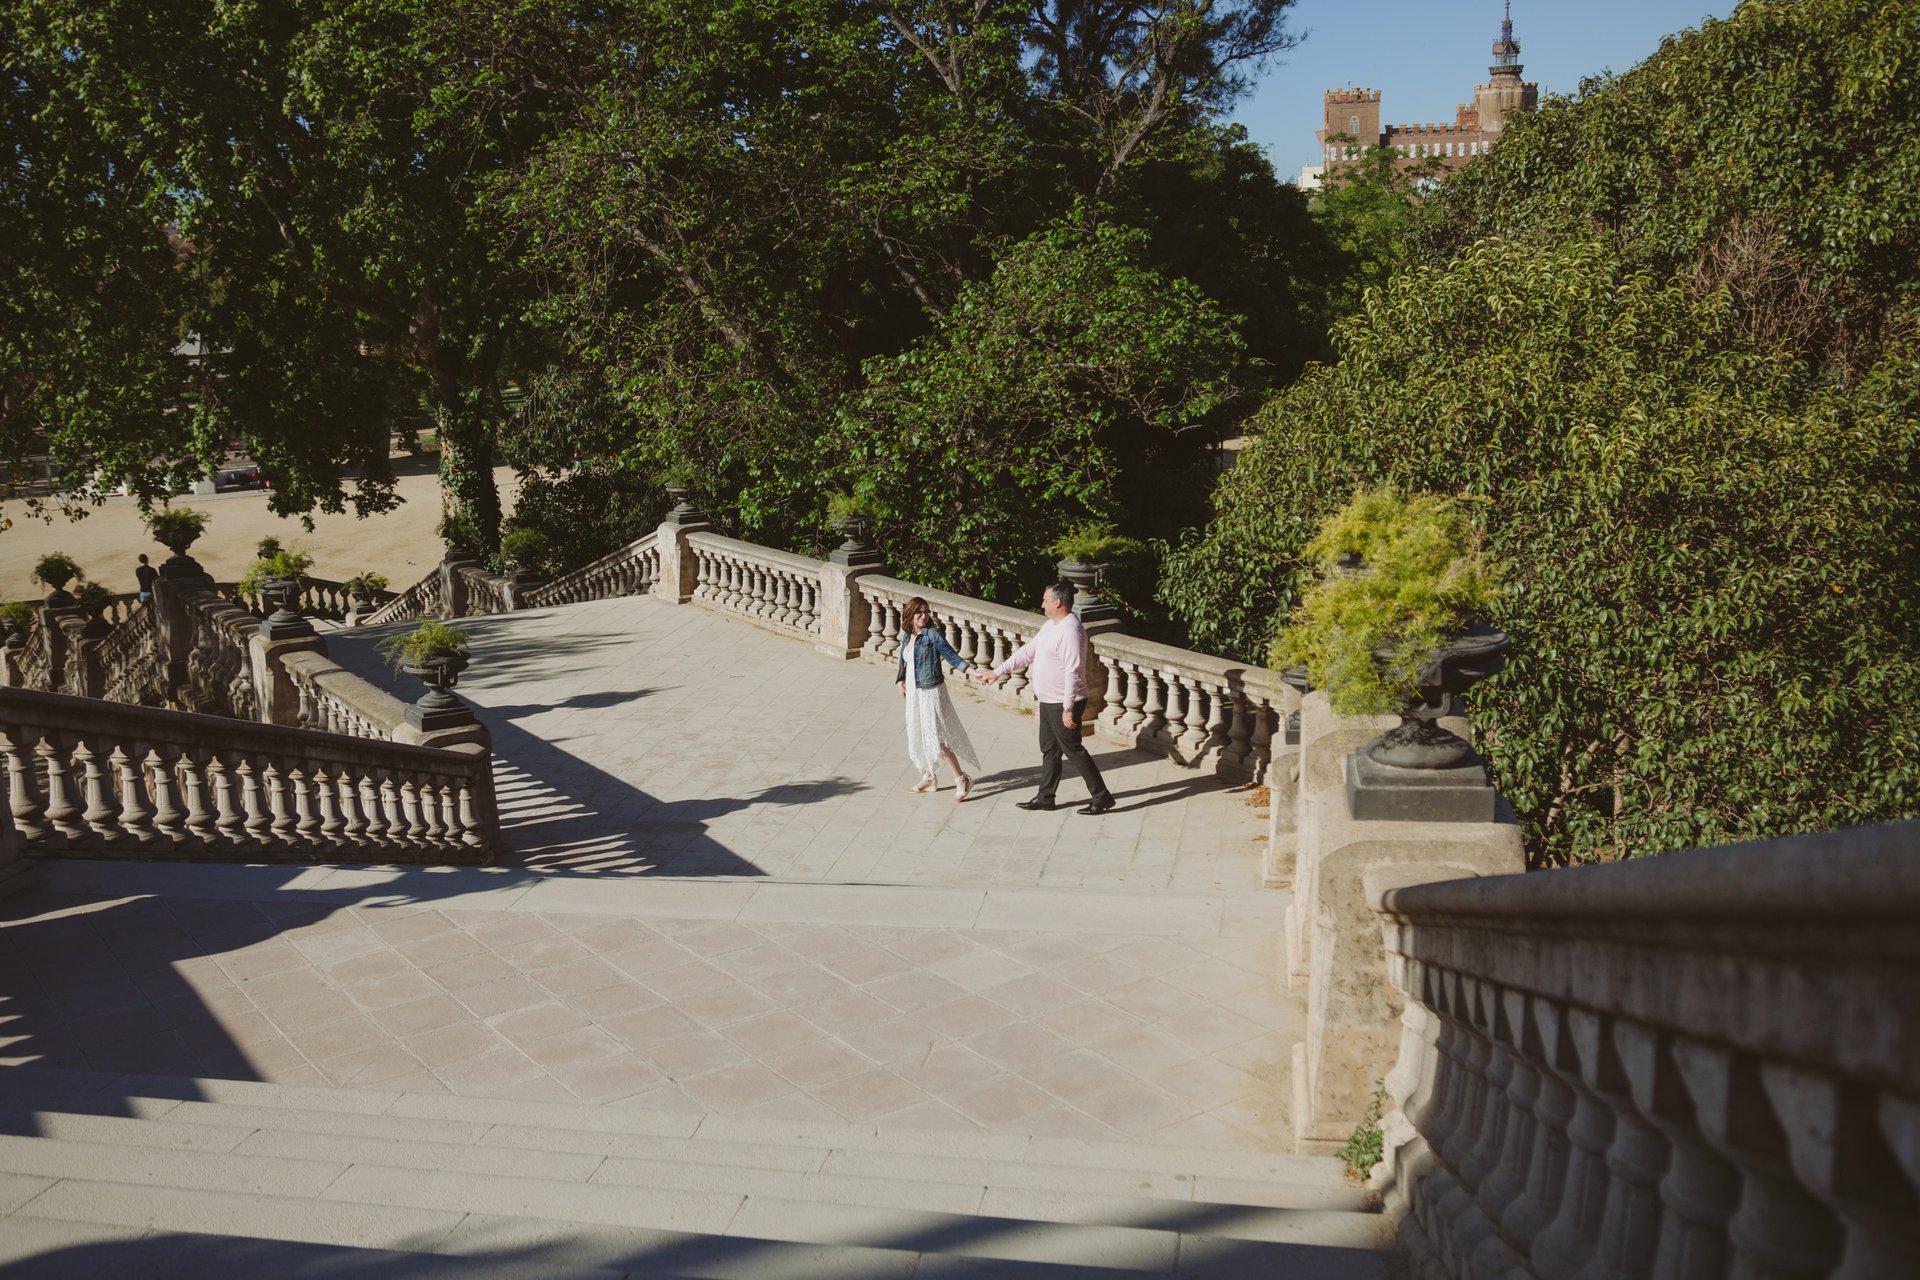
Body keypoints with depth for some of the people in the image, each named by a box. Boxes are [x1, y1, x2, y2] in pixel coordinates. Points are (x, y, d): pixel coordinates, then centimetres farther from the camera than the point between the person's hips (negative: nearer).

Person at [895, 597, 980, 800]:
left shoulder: (933, 634, -12)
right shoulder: (906, 636, 7)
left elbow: (951, 655, -16)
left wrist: (970, 670, -28)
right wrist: (901, 684, 18)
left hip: (932, 692, -7)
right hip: (914, 693, 7)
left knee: (937, 740, -10)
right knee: (917, 738, 15)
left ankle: (961, 780, -1)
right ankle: (928, 777, 32)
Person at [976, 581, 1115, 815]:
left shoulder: (1070, 631, -23)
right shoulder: (1051, 626, 9)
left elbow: (1073, 672, -26)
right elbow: (1028, 652, 17)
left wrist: (1068, 709, -27)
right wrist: (998, 672, 17)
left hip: (1063, 704, -10)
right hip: (1049, 701, 10)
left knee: (1072, 750, -2)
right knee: (1049, 749, 17)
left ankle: (1101, 797, 7)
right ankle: (1045, 797, 28)